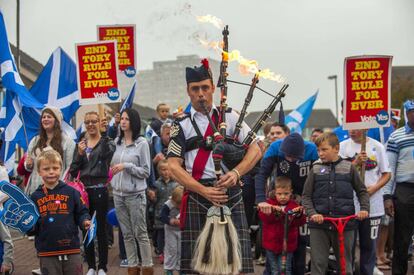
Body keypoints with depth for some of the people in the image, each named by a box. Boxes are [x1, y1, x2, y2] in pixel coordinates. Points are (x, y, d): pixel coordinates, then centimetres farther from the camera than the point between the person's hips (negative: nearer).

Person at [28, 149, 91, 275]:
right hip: (47, 252, 1)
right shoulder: (35, 197, 4)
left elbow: (81, 213, 4)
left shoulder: (71, 192, 0)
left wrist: (85, 221, -16)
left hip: (71, 249, -1)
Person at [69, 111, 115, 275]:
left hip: (100, 190, -4)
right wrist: (79, 154, -9)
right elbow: (73, 171, 7)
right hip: (84, 190, 4)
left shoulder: (106, 142, 1)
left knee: (101, 229, 1)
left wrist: (103, 133, -34)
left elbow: (108, 152, -23)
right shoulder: (81, 143, 11)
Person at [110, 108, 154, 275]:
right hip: (118, 194, 5)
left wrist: (126, 166, -18)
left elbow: (146, 172, -10)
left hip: (135, 194, -5)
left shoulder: (142, 143, -9)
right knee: (127, 234, 11)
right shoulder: (117, 142, 6)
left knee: (140, 233, 1)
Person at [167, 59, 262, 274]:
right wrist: (204, 191, -11)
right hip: (197, 198, 0)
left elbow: (255, 150, 6)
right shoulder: (181, 125, 10)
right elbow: (174, 166, 2)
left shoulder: (230, 117, 12)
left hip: (230, 194, 0)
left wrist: (236, 173, -13)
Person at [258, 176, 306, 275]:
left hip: (287, 244, -1)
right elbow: (263, 217, -13)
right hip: (271, 244, 1)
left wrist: (299, 214, -28)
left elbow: (301, 222, -7)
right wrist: (273, 210, -31)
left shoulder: (294, 205, 1)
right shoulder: (270, 203, 2)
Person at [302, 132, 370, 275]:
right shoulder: (315, 170, 5)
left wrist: (364, 208, -6)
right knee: (318, 263, -1)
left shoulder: (348, 168, 5)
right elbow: (306, 196, 5)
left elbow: (362, 191, 11)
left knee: (345, 263, 8)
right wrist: (312, 213, -11)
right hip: (319, 223, 0)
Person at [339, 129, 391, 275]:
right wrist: (356, 163, -17)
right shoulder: (343, 146, 1)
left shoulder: (377, 146, 2)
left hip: (372, 204, 0)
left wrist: (373, 188, -11)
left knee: (369, 245, 8)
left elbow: (387, 174, 5)